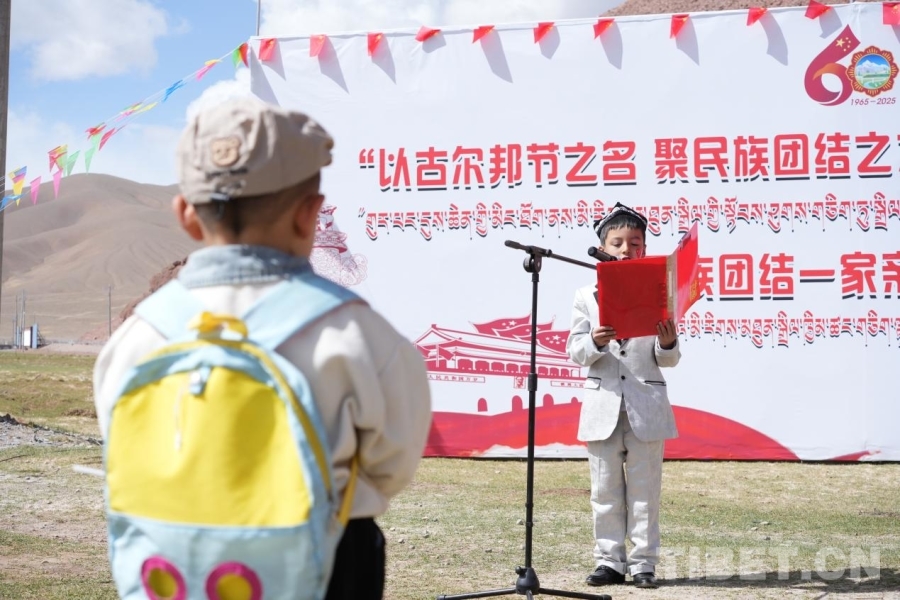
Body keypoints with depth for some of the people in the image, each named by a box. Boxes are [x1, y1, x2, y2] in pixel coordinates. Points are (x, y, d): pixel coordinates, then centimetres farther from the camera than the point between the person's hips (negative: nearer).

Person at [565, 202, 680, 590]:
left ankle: (643, 563, 11)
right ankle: (609, 561, 15)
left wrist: (668, 344, -20)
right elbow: (574, 351, -1)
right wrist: (594, 342, -21)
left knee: (644, 489, 4)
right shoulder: (587, 296, 5)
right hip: (603, 405, 1)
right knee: (605, 489, 6)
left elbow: (668, 361, 2)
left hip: (647, 406, -1)